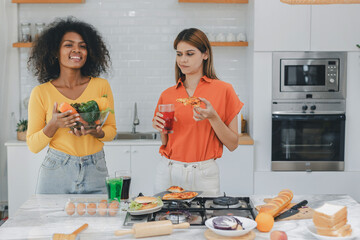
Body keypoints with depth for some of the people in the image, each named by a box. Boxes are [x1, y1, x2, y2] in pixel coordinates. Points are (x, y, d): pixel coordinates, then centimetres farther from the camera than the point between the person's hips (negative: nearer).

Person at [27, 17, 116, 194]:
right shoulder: (41, 93, -2)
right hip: (56, 174, -1)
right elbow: (33, 146, 0)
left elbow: (111, 130, 6)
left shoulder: (101, 86, 0)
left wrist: (94, 132, -15)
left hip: (95, 173, 1)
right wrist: (53, 125, -18)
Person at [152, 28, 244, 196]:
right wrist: (162, 130, -5)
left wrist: (213, 117, -17)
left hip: (203, 175, -3)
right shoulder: (167, 95, 6)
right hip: (168, 172, 3)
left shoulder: (223, 90, -3)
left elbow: (232, 144, -5)